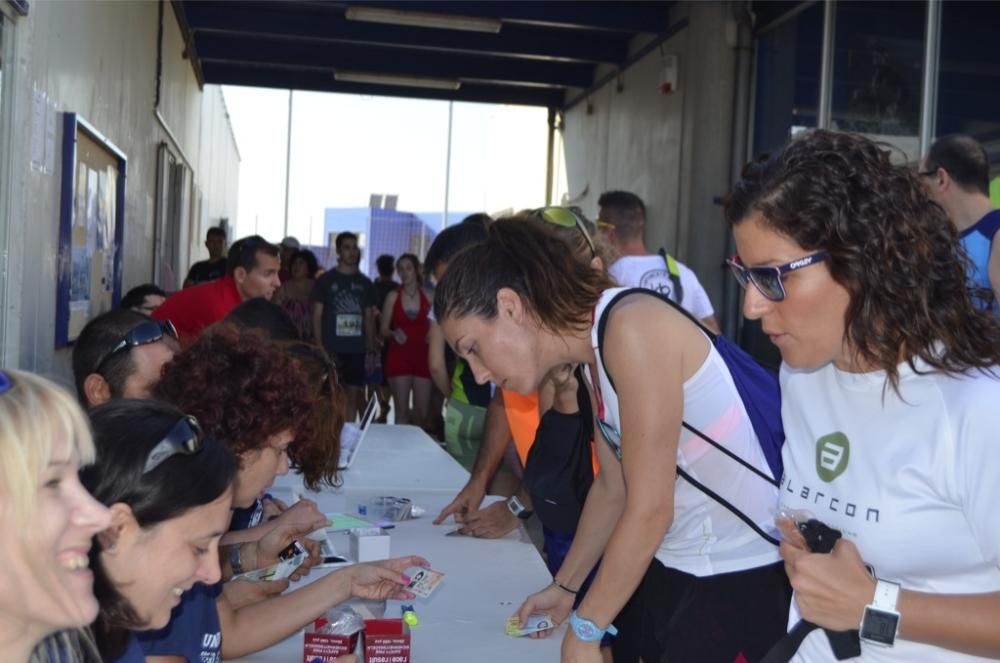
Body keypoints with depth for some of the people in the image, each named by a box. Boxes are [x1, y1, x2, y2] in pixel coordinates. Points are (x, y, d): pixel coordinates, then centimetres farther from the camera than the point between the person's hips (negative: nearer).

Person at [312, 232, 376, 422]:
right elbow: (317, 316, 0)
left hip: (357, 350, 3)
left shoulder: (365, 283, 12)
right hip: (332, 349, -3)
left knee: (353, 396, 5)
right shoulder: (325, 280, 1)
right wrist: (320, 348, -9)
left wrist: (371, 349, 7)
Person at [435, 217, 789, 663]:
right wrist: (565, 586, 22)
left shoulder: (632, 328, -22)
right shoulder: (596, 354, 4)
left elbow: (650, 509, -21)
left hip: (737, 576, -7)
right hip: (671, 565, 8)